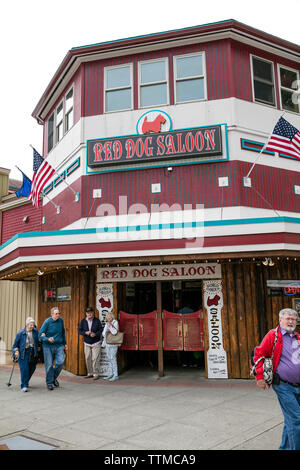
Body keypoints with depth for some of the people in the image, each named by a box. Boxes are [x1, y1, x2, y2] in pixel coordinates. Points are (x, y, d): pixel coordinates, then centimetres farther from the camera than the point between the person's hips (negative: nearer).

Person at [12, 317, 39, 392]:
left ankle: (26, 381, 35)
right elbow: (15, 344, 0)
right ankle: (24, 386, -1)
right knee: (24, 369, -11)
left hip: (32, 353, 4)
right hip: (23, 353, -4)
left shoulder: (35, 331, 0)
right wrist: (16, 351, -10)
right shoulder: (20, 333, -9)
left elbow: (38, 340, 16)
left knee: (32, 368, 9)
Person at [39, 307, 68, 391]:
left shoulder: (61, 320, 3)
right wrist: (48, 339, -27)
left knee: (60, 362, -10)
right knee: (49, 365, 2)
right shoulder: (47, 322, -10)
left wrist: (65, 343, 21)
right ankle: (49, 382, 18)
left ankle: (54, 377, 15)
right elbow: (41, 335, -10)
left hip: (59, 346, 3)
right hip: (48, 346, -3)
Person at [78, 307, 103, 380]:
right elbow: (79, 330, 3)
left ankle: (96, 374, 1)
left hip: (96, 343, -3)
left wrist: (95, 334, -21)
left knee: (95, 359, -7)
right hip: (87, 343, 3)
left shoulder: (97, 321, -4)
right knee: (88, 359, 7)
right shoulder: (83, 321, 2)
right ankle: (90, 373, 20)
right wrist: (85, 333, -15)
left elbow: (101, 330, -4)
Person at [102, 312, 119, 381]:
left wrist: (110, 326, -25)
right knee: (109, 359, 11)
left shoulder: (115, 322, -9)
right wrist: (105, 331, -7)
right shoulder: (106, 323, 11)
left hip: (113, 344, -7)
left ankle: (116, 375, -5)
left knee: (113, 359, -9)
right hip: (107, 344, 7)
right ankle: (111, 374, 19)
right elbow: (103, 334, 12)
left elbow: (115, 332, -21)